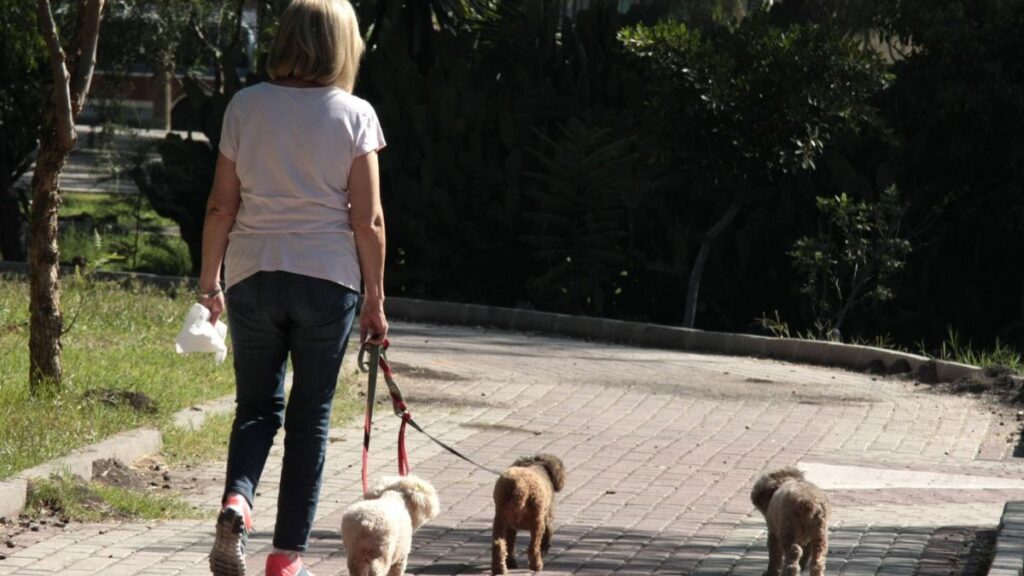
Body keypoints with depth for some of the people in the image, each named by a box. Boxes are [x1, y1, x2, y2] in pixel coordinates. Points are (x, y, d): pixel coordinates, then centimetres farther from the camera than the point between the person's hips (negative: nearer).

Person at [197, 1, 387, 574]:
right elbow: (368, 219, -5)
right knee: (310, 416, 9)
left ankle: (237, 500, -13)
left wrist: (209, 279, 13)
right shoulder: (354, 115, -4)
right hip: (327, 278, -1)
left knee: (258, 405, 15)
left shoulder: (246, 106, 0)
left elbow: (222, 205, 1)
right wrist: (376, 299, 3)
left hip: (253, 274, 1)